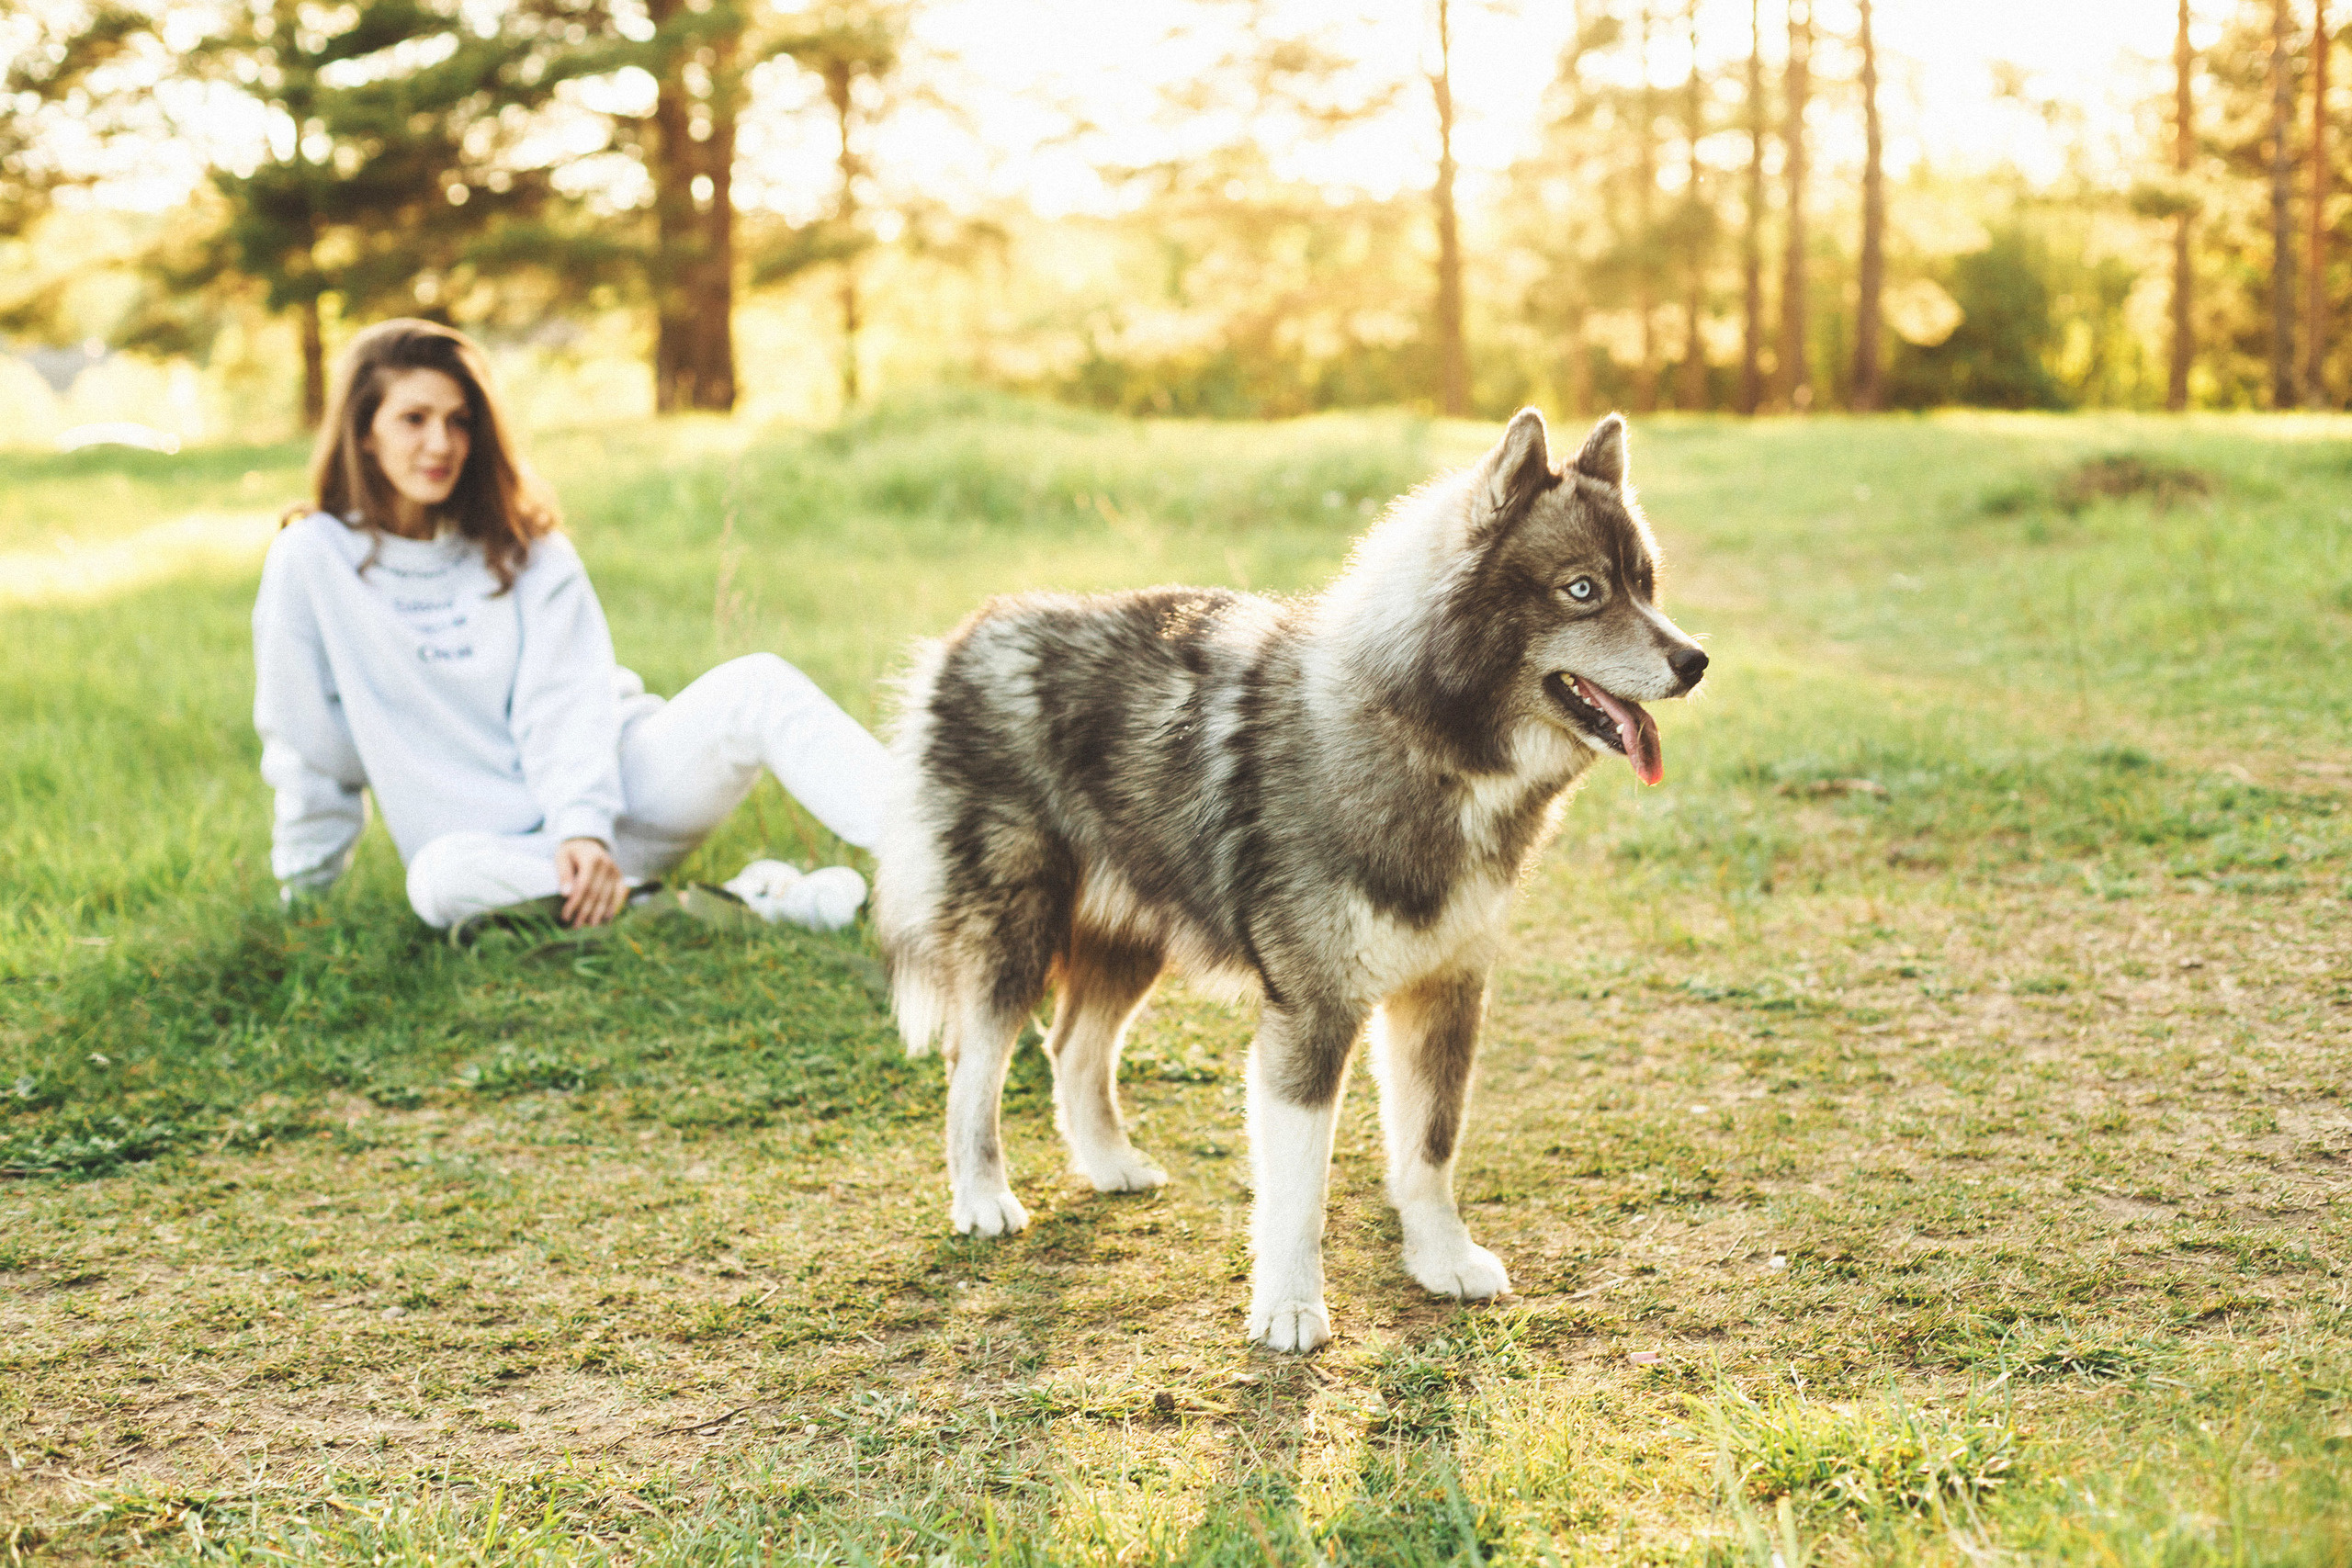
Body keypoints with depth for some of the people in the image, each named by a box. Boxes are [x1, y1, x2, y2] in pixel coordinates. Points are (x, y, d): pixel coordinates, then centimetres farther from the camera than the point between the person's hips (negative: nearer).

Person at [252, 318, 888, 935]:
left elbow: (566, 701, -6)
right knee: (442, 877, -39)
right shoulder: (312, 559, 2)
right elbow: (307, 746, 6)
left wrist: (585, 825, -22)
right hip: (502, 847, -2)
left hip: (611, 797, 2)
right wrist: (305, 886, 7)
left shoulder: (524, 545, 9)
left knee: (755, 685, -24)